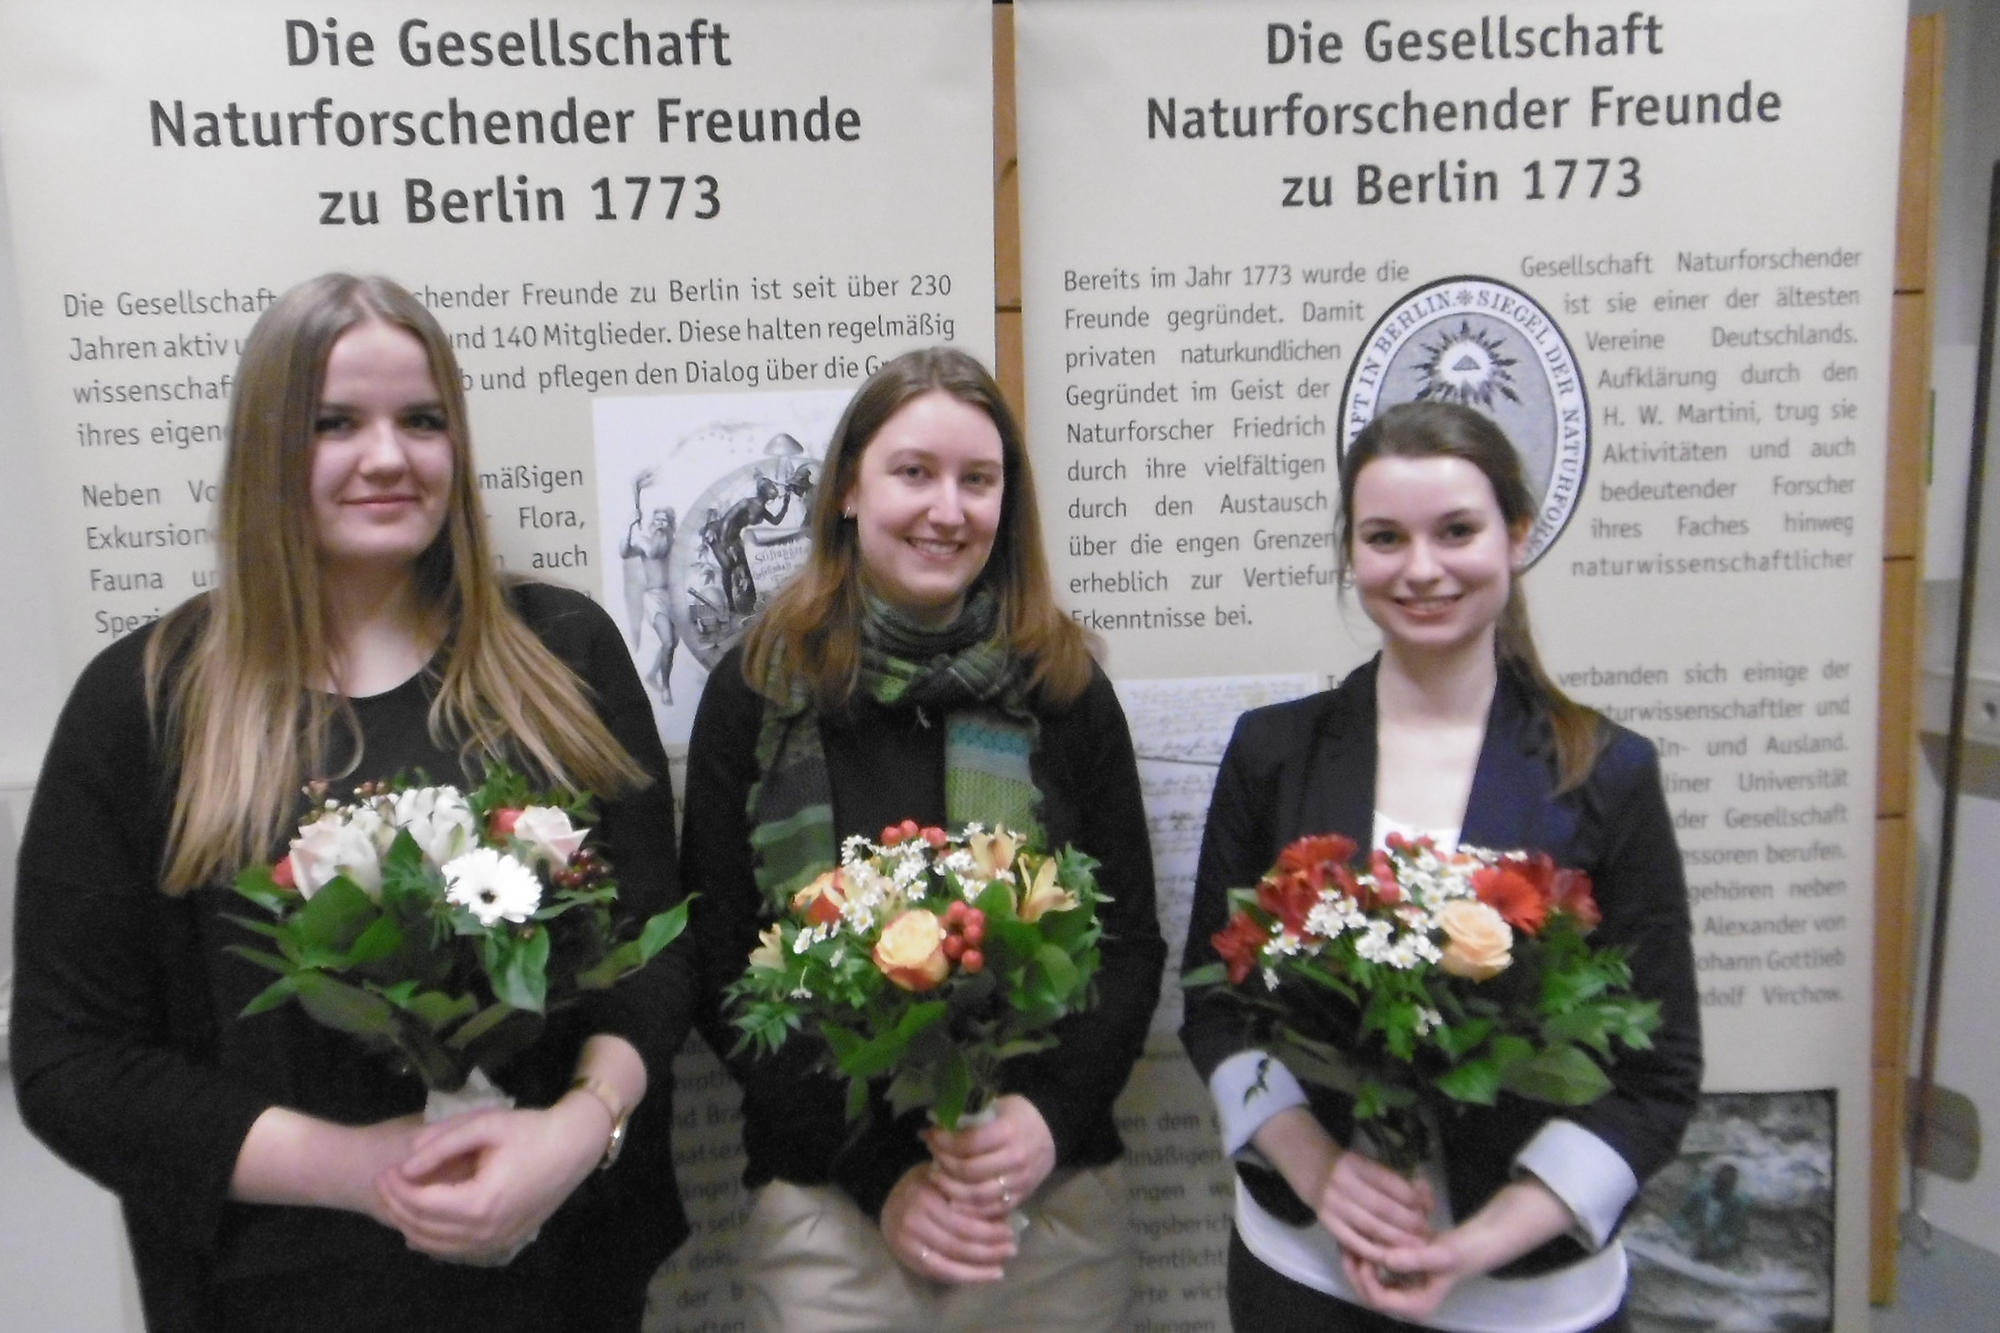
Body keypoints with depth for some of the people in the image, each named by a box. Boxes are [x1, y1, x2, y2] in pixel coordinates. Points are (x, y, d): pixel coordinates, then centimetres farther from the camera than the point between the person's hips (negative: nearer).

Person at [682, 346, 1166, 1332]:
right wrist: (880, 1173, -9)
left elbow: (1132, 944, 4)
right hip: (827, 1208, -1)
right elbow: (720, 972, -3)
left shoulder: (1066, 690, 1)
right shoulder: (756, 691, -3)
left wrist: (1050, 1115, -11)